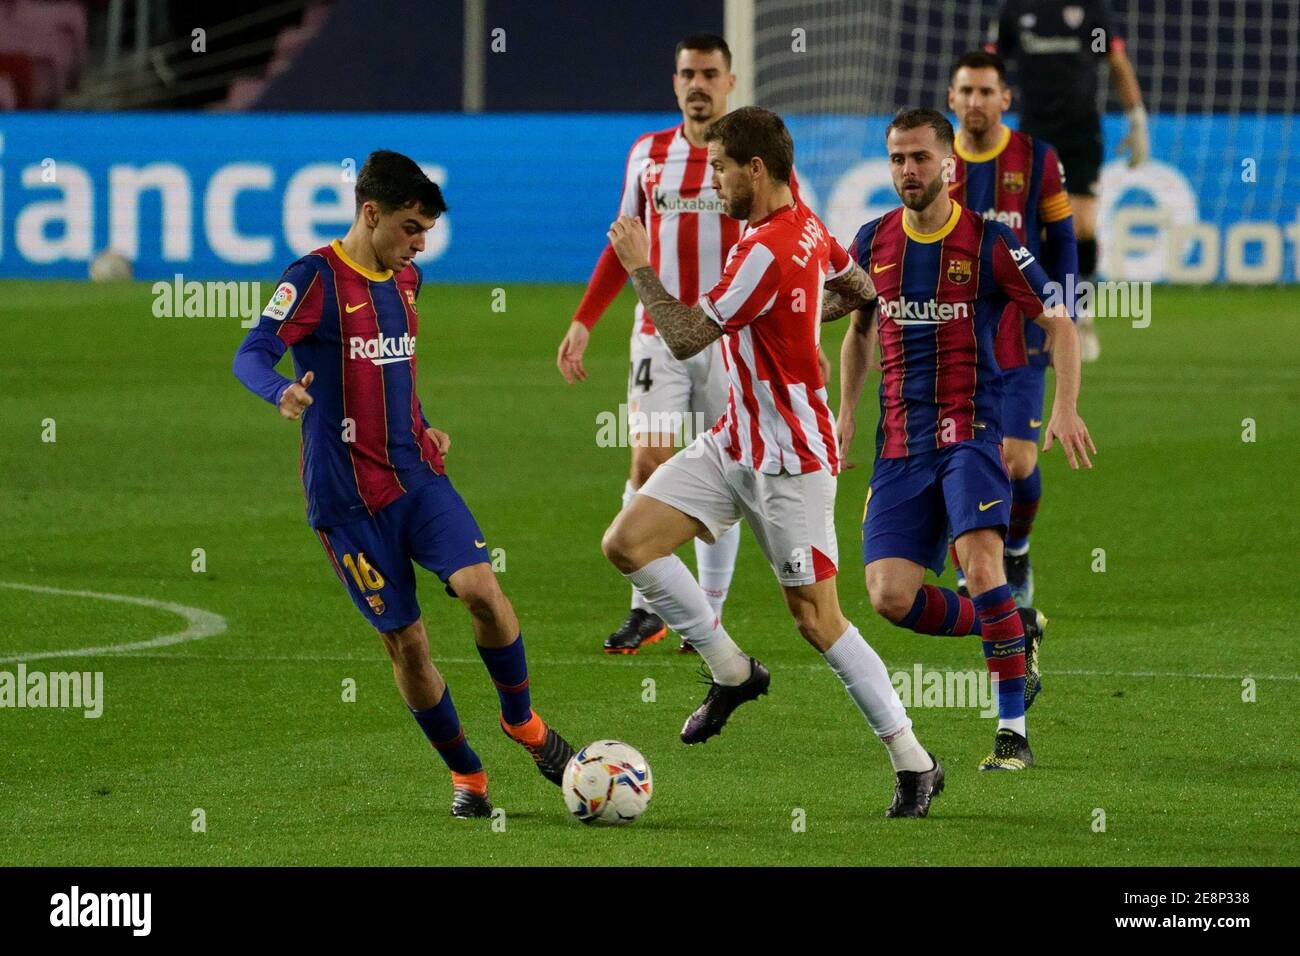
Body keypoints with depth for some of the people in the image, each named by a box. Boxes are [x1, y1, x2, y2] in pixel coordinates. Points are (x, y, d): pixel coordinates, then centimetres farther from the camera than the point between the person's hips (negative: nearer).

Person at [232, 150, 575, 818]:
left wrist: (421, 430, 14)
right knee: (406, 641, -1)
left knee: (480, 588, -17)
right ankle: (465, 775, 17)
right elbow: (251, 354, -20)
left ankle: (522, 721, 6)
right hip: (348, 495, -5)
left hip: (416, 475, 5)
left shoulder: (405, 279, 11)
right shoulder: (318, 278, -11)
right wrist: (282, 394, -40)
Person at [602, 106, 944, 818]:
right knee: (627, 542, -3)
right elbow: (861, 290, 22)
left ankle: (914, 763, 6)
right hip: (734, 441, 9)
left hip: (789, 462, -9)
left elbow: (685, 339, -24)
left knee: (817, 620, -4)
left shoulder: (768, 252, -24)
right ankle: (730, 671, 10)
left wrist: (639, 266, -13)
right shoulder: (803, 224, 5)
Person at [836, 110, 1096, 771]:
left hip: (970, 430, -4)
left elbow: (1059, 324, 2)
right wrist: (845, 413, 16)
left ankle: (1013, 732, -16)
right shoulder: (872, 243, 8)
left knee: (981, 567, -25)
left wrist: (1065, 409, -10)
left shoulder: (989, 243, -4)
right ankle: (1014, 632, 18)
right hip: (900, 442, 4)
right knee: (890, 595, -9)